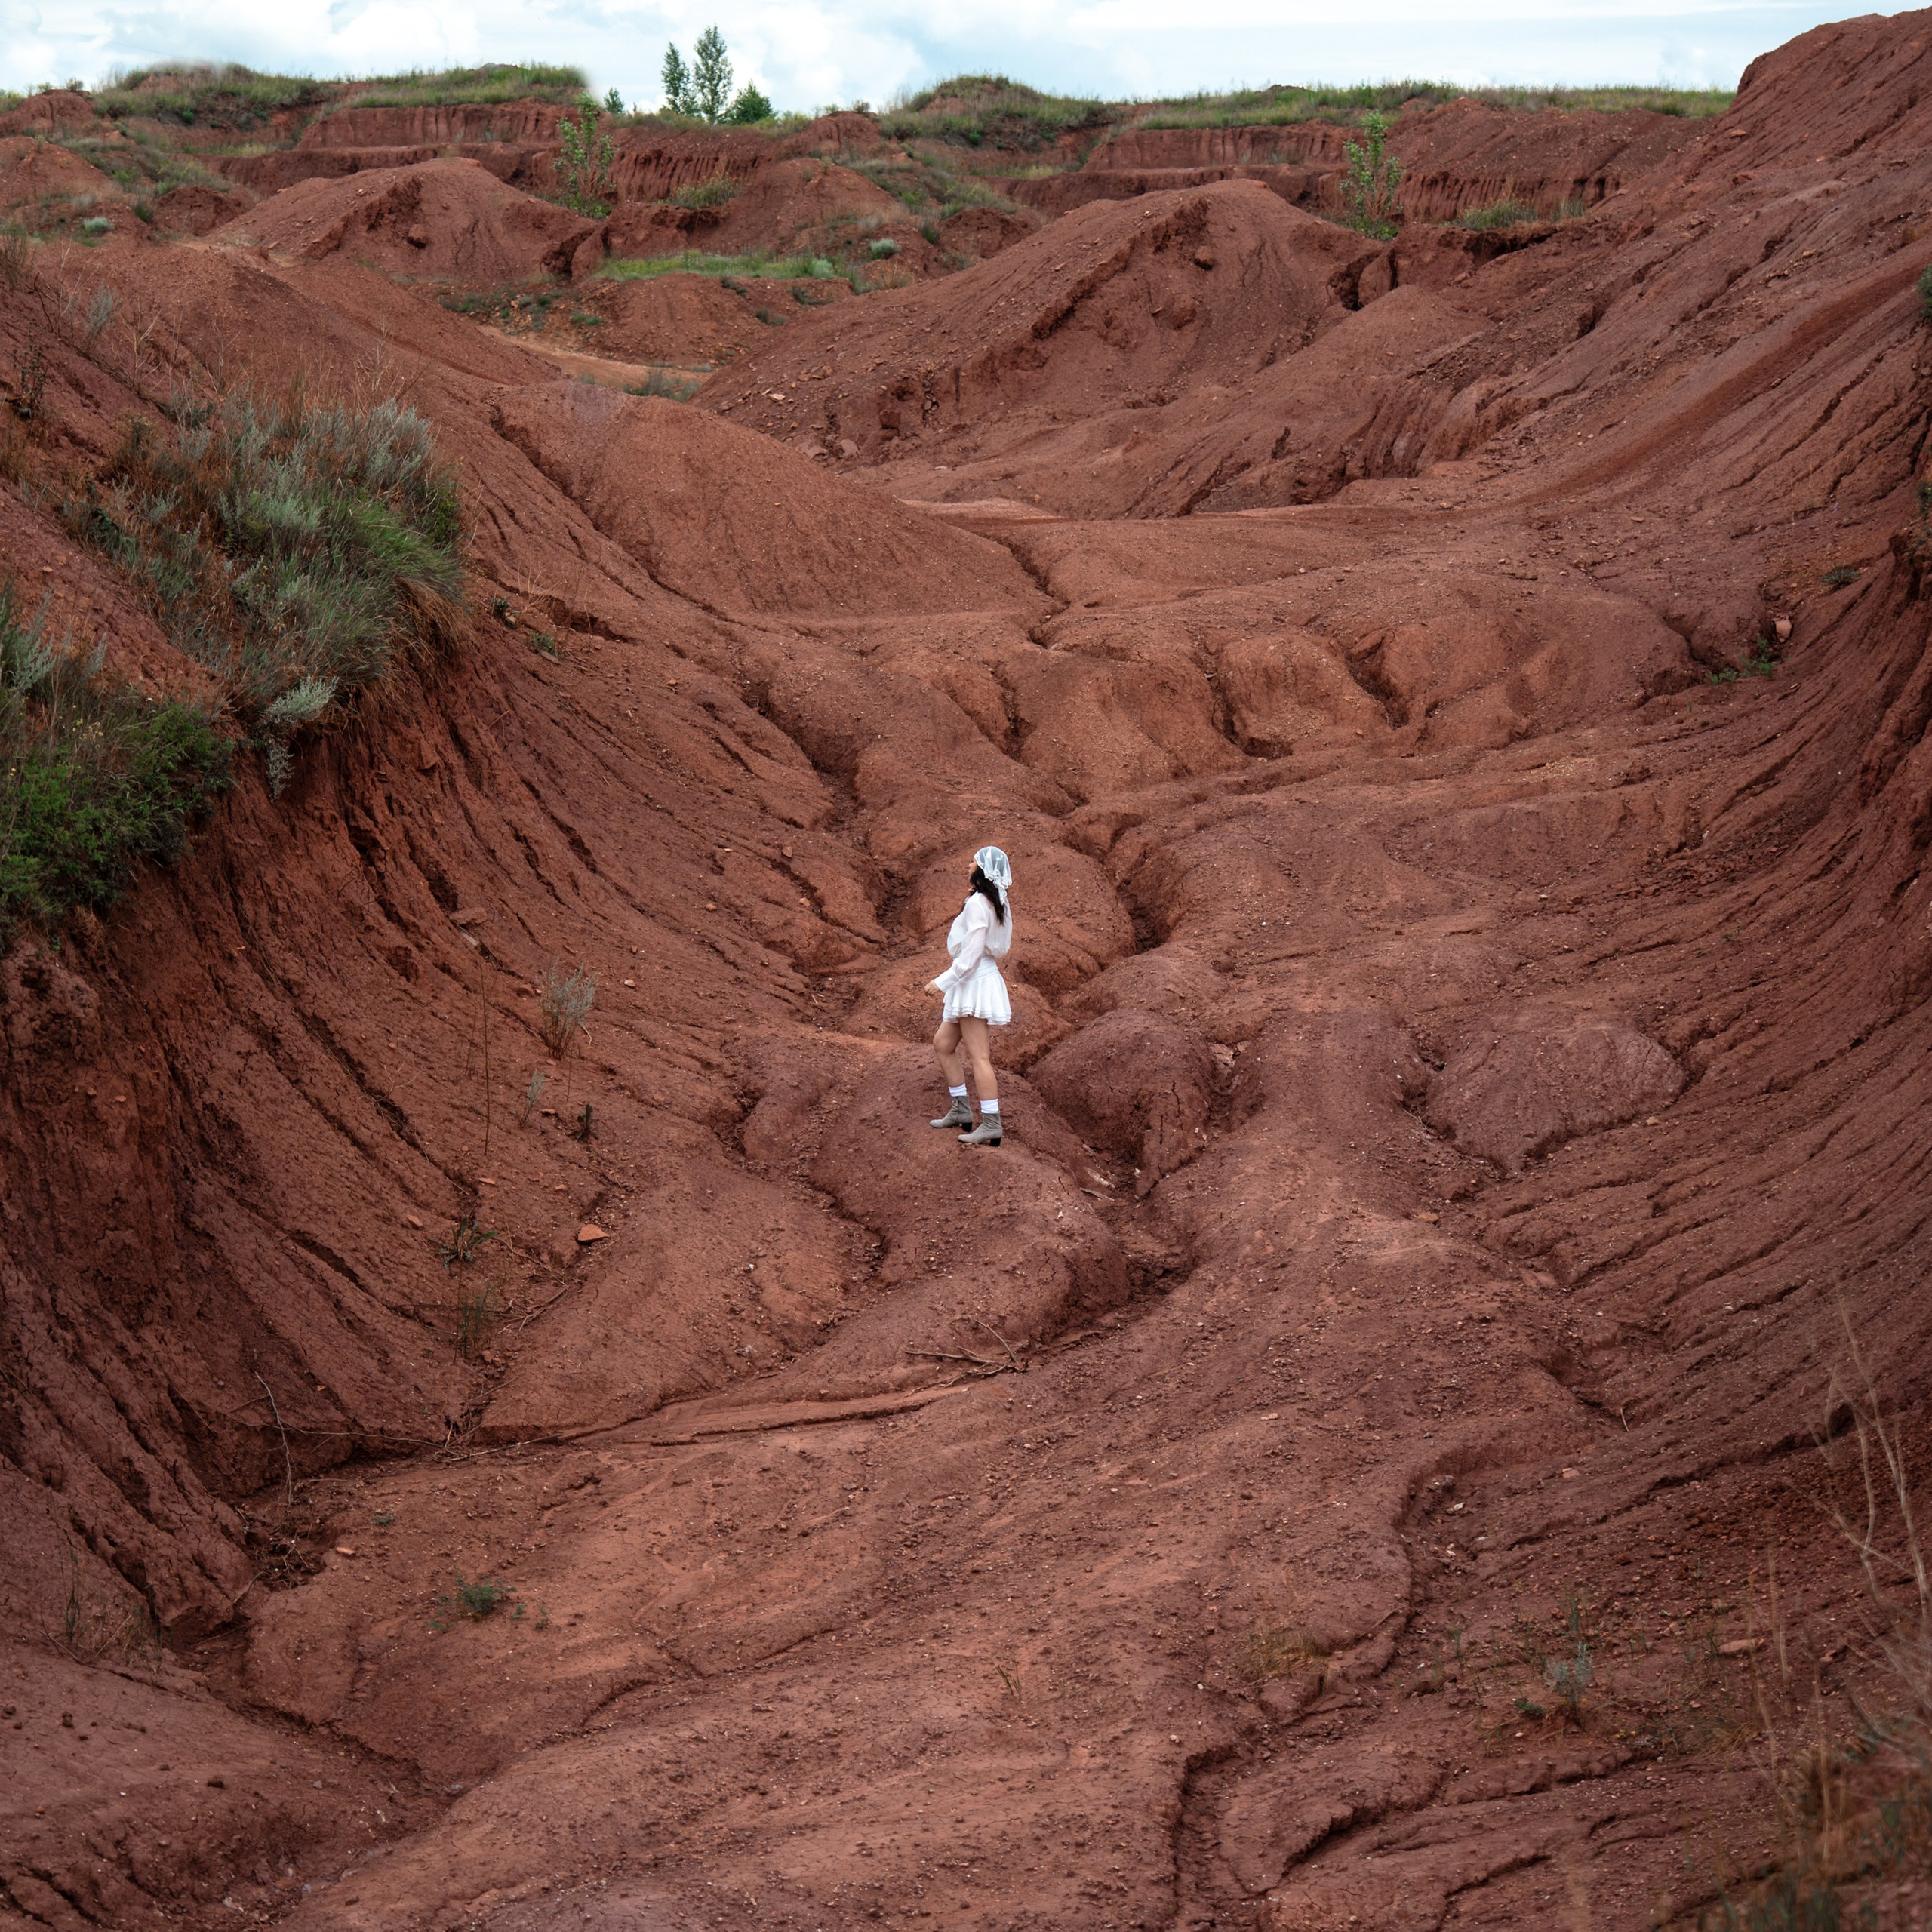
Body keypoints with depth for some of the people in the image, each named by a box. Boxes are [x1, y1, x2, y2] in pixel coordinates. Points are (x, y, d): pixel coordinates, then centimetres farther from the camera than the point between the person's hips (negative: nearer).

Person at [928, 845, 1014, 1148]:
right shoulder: (994, 902, 11)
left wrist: (944, 981, -14)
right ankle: (961, 1110, 23)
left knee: (978, 1055, -9)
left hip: (975, 983, -11)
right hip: (970, 983, 11)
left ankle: (991, 1125, -9)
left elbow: (971, 952, -21)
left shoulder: (978, 903, -18)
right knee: (943, 1042, 18)